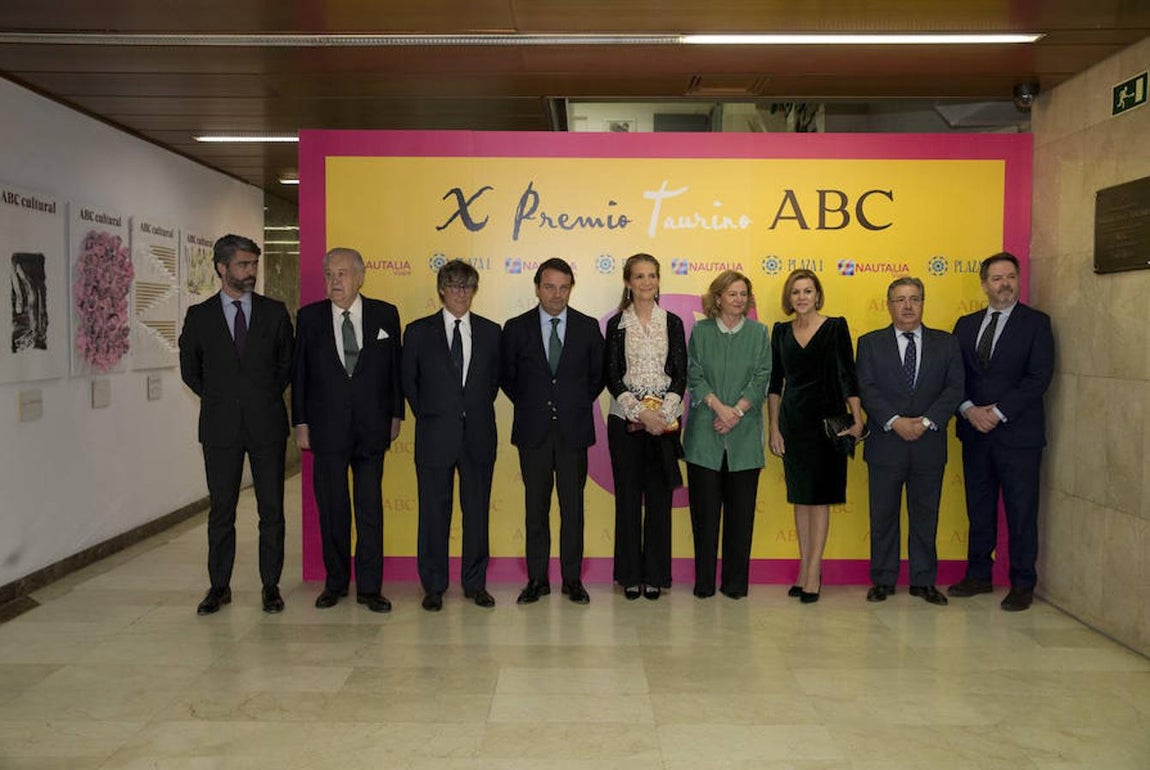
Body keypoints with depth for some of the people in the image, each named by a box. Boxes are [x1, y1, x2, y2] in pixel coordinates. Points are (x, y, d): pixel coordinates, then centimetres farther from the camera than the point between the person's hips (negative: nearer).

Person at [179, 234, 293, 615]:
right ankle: (219, 586, 18)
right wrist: (219, 399, 6)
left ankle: (270, 586, 15)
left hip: (266, 425, 0)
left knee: (271, 509, 4)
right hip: (221, 426, 0)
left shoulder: (274, 312, 4)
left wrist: (266, 399, 6)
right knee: (221, 510, 7)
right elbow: (190, 369, 13)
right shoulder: (199, 316, 4)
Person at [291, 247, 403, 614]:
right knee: (331, 508, 8)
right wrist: (301, 422, 1)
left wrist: (396, 415, 4)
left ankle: (369, 586, 13)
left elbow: (396, 367, 6)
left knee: (370, 508, 4)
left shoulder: (385, 315, 3)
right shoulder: (310, 317, 3)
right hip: (327, 428, 0)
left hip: (372, 428, 0)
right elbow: (300, 373, 5)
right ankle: (335, 582, 22)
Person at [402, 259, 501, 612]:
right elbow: (408, 382, 7)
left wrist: (477, 413, 7)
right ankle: (434, 586, 18)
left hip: (478, 435, 2)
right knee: (434, 512, 5)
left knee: (477, 510, 8)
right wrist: (427, 416, 5)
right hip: (436, 435, -1)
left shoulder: (490, 332, 7)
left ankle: (476, 584, 20)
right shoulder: (418, 331, 2)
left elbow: (495, 380, 13)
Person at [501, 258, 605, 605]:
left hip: (574, 429, 0)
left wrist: (579, 405, 6)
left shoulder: (588, 327, 4)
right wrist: (529, 406, 6)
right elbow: (507, 377, 10)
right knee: (536, 507, 7)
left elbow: (597, 375, 12)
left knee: (573, 507, 5)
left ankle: (572, 579, 16)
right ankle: (537, 579, 16)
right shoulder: (516, 328, 2)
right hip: (533, 431, 0)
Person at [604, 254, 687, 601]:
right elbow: (612, 376, -1)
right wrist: (639, 412, -13)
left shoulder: (673, 322, 7)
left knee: (659, 496, 3)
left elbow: (680, 374, 3)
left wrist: (663, 413, -11)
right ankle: (630, 575, 13)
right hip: (625, 419, -1)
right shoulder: (617, 324, 4)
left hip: (664, 420, 1)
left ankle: (655, 575, 13)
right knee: (628, 495, 3)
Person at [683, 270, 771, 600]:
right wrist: (718, 407, -12)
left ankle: (735, 581, 14)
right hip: (704, 435, 0)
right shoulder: (700, 331, 7)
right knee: (705, 508, 2)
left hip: (744, 436, 1)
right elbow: (694, 376, 1)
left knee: (741, 510, 4)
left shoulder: (759, 332, 8)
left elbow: (762, 378, 1)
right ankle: (704, 581, 11)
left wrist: (736, 412, -10)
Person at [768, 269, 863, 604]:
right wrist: (774, 427, 3)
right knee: (800, 496, 9)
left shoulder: (835, 327, -2)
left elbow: (847, 376, -4)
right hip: (792, 421, 4)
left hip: (827, 419, -3)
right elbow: (774, 382, 8)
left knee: (819, 496, -1)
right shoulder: (781, 331, 7)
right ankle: (804, 570, 17)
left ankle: (814, 573, 3)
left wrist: (857, 420, -12)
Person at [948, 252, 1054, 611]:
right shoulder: (966, 325, 11)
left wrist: (999, 412, -15)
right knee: (979, 510, 12)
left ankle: (1022, 584, 14)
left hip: (1018, 433, -4)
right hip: (975, 433, 4)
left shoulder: (1036, 322, -1)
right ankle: (979, 575, 23)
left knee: (1021, 511, 3)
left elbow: (1039, 377, -10)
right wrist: (969, 410, -10)